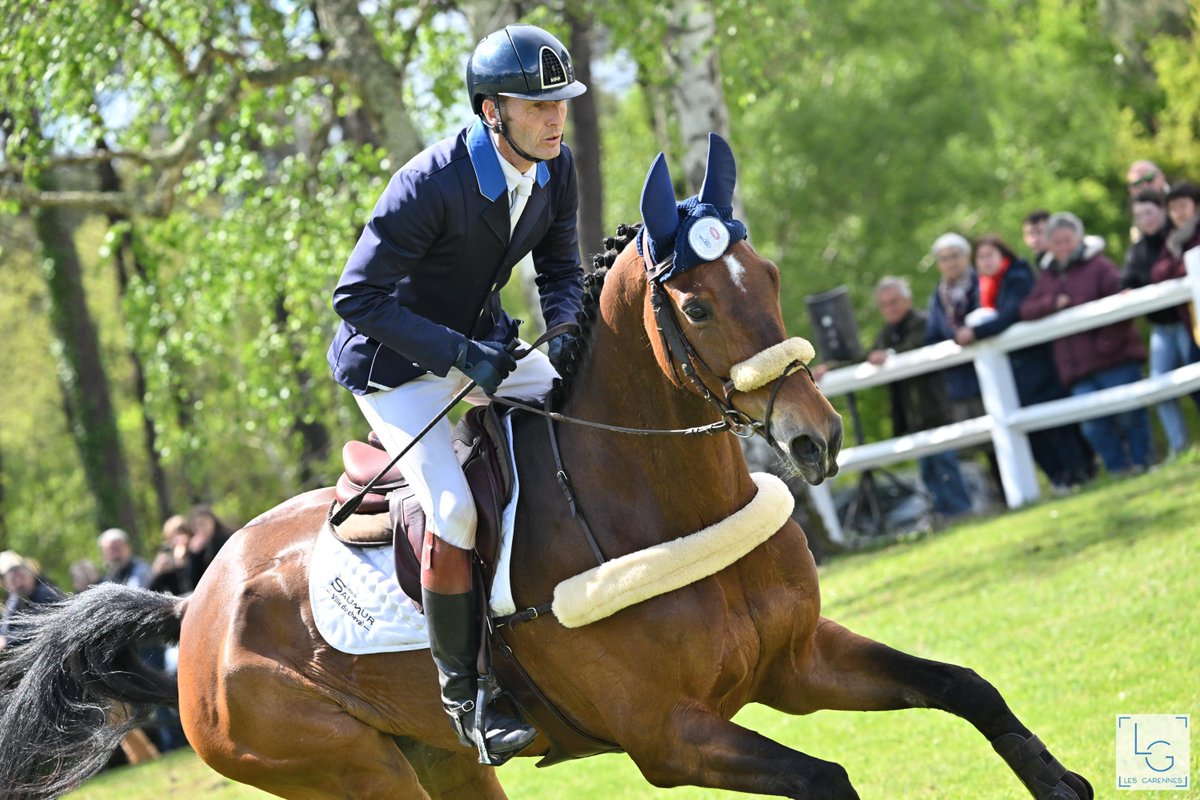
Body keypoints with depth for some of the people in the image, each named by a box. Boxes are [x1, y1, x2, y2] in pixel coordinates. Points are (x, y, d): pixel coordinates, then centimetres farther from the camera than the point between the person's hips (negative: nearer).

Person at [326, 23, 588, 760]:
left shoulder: (556, 170, -9)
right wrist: (459, 354, -33)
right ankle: (462, 690, -7)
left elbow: (560, 270, 5)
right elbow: (357, 298, -28)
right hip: (396, 362, -7)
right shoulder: (431, 187, -31)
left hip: (483, 341, 7)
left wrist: (568, 327, -18)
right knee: (455, 513, -22)